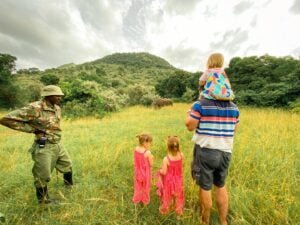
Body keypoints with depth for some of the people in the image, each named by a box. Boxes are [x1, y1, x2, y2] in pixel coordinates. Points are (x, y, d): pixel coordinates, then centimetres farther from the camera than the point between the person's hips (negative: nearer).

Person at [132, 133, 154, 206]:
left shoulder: (136, 149, -11)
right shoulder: (148, 152, -29)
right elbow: (151, 164, -19)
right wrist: (151, 157, -4)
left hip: (138, 172, 5)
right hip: (145, 173, -5)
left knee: (138, 187, 27)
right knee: (146, 187, 21)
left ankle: (136, 200, 46)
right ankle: (145, 201, 42)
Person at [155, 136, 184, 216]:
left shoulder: (166, 159, -31)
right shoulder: (181, 156, -21)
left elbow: (164, 172, -24)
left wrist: (160, 170, 0)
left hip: (169, 182, -3)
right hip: (178, 181, 3)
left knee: (167, 196, 21)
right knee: (178, 197, 26)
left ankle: (164, 210, 44)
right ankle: (179, 210, 46)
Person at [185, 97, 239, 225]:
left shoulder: (200, 104, -12)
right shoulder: (233, 107, 5)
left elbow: (190, 126, -10)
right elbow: (234, 129, 13)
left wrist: (189, 113, 6)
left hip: (205, 151, -5)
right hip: (225, 152, 5)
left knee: (205, 187, 12)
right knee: (221, 186, 23)